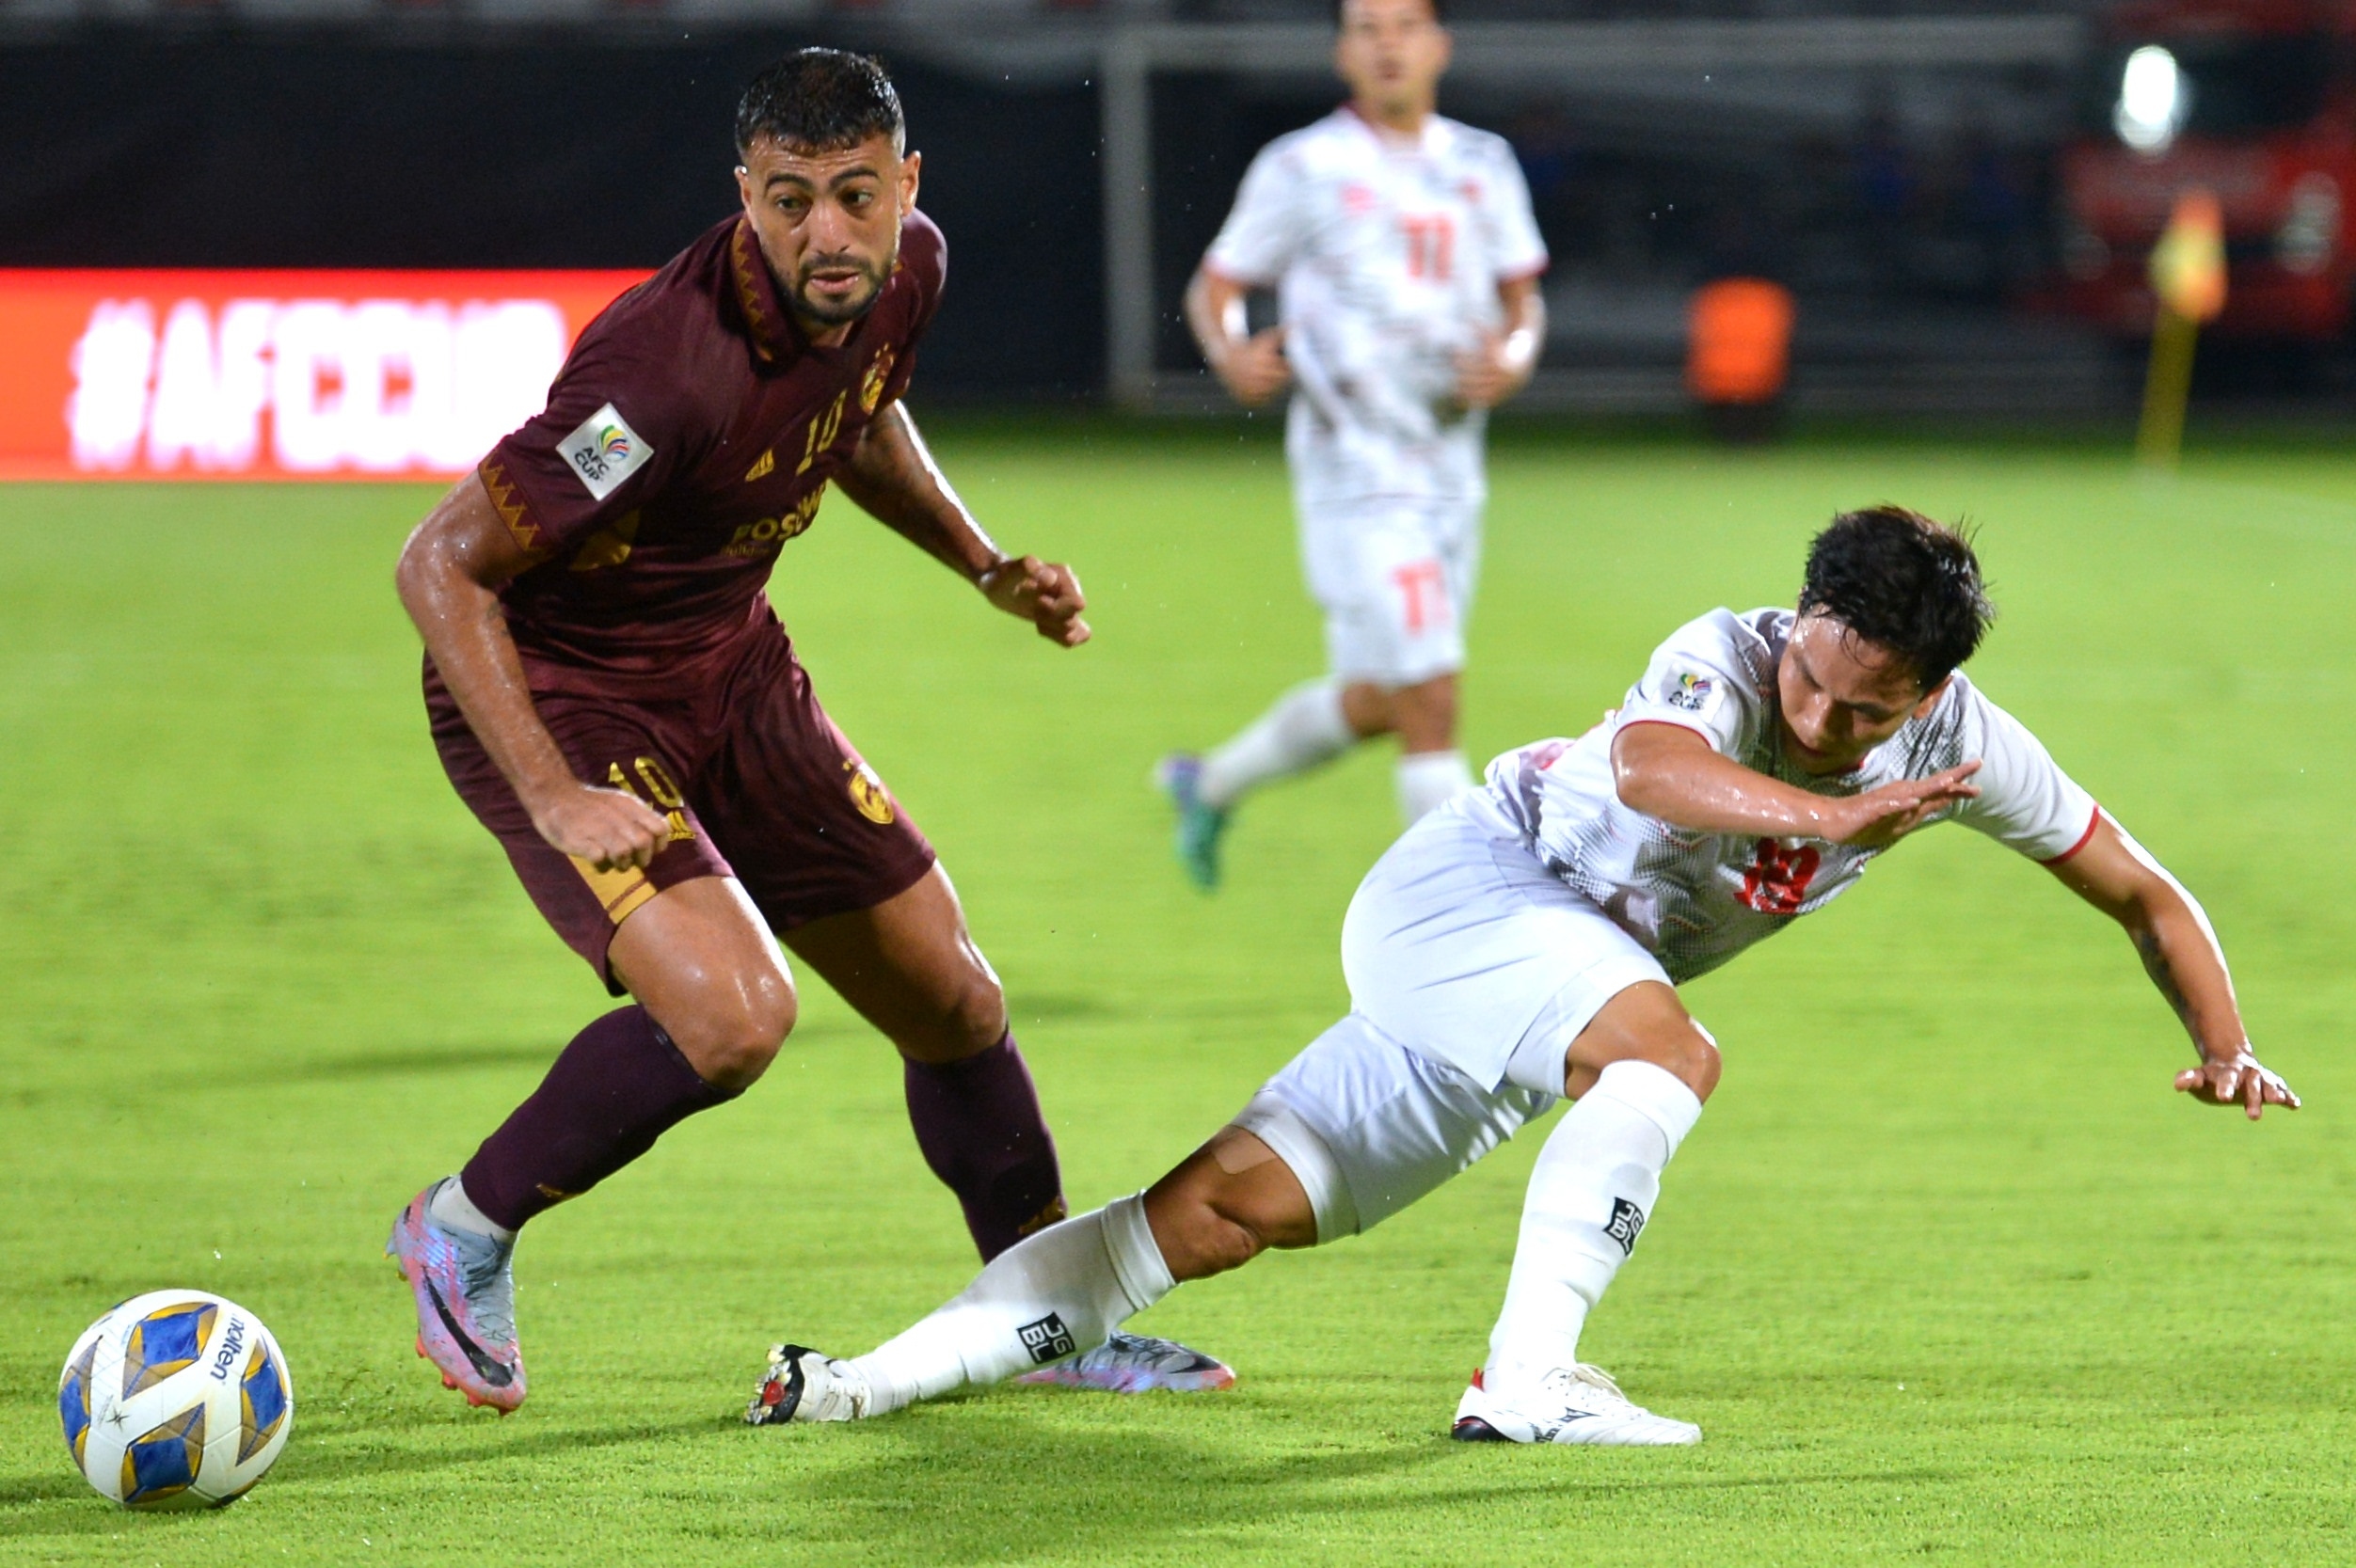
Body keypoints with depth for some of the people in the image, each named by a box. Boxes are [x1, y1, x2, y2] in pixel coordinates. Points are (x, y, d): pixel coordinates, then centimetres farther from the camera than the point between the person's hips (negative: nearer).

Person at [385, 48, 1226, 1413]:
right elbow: (442, 565, -28)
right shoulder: (674, 365, -34)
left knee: (951, 1002, 12)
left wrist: (987, 564, 6)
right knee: (736, 1014, -27)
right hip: (553, 695, -8)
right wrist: (555, 800, -31)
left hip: (734, 671, 8)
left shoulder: (907, 270, -9)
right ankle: (465, 1232, -3)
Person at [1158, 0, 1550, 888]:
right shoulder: (1302, 169, -4)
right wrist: (1233, 356, -21)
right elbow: (1213, 289, 0)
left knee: (1373, 703, 15)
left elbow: (1522, 297, 17)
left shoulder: (1482, 165, 10)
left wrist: (1514, 355, -6)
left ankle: (1211, 784, 39)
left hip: (1451, 472, 6)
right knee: (1429, 701, -14)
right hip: (1356, 471, -6)